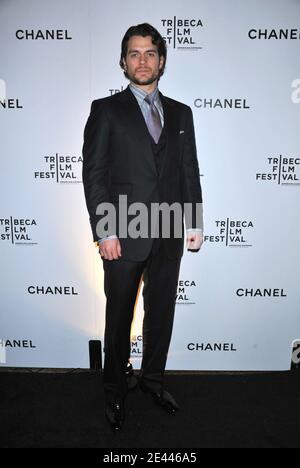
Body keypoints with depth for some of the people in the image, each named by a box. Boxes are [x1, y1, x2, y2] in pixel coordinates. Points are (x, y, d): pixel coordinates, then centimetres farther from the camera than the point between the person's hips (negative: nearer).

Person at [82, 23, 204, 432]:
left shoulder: (180, 113, 12)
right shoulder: (106, 110, 1)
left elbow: (191, 172, 11)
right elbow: (94, 173, -5)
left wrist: (196, 223, 3)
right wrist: (104, 231, -12)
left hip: (169, 236, 4)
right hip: (124, 235, -3)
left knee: (162, 313, 14)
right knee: (119, 317, 11)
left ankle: (153, 379, 36)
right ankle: (115, 391, 31)